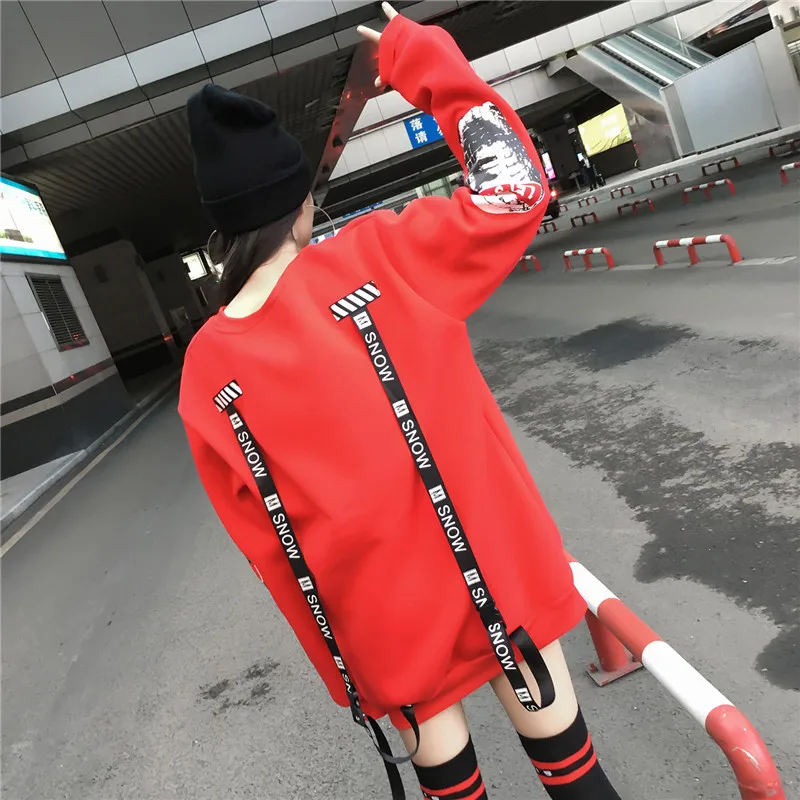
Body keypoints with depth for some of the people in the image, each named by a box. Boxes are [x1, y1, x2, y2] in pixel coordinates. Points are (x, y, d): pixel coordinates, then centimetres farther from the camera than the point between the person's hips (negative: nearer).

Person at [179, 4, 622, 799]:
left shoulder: (205, 373, -8)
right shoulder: (373, 257, -17)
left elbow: (266, 543, 0)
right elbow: (514, 188, -8)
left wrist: (341, 666, 14)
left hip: (383, 629, 3)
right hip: (490, 569, -2)